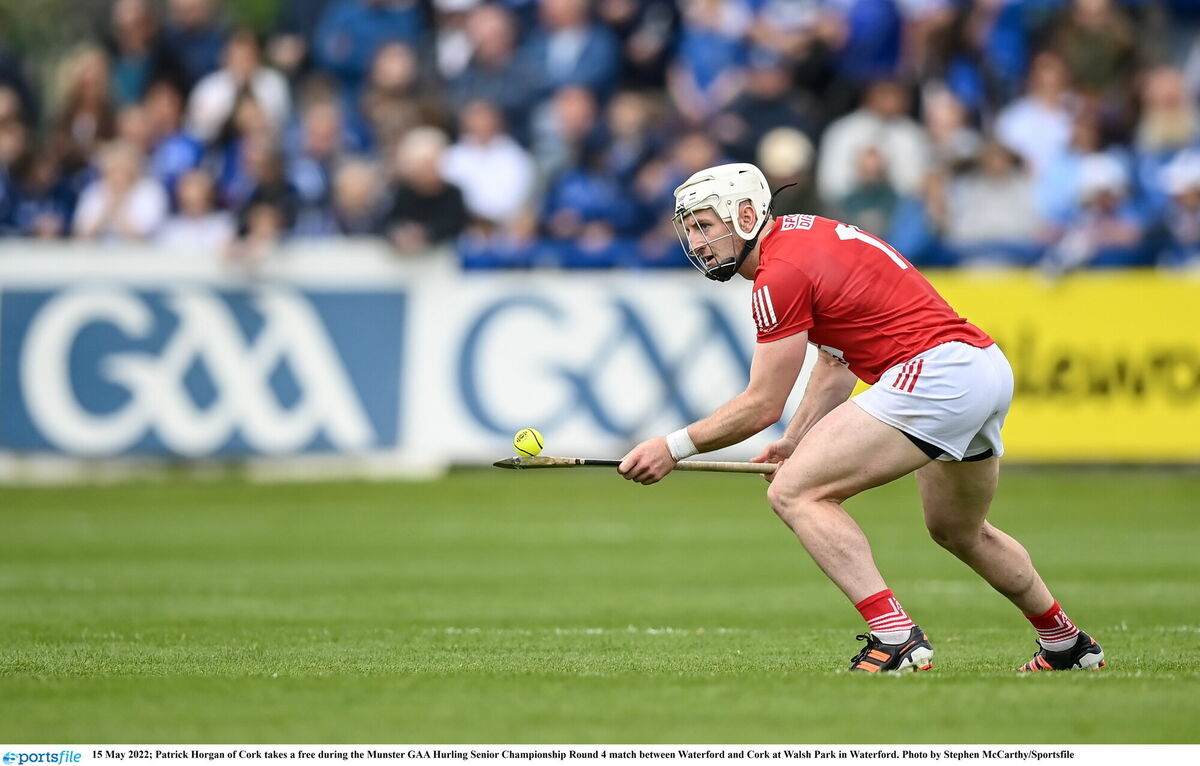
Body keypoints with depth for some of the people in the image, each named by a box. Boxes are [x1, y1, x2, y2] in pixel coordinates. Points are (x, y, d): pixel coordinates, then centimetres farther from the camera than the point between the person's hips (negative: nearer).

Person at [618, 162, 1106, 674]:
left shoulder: (780, 273, -10)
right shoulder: (808, 234, 19)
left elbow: (762, 406, -7)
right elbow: (837, 364, 25)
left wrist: (674, 448, 0)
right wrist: (796, 440, 18)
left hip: (935, 373, -10)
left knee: (794, 493, -13)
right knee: (958, 532, 32)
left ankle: (895, 637, -23)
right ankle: (1067, 644, 45)